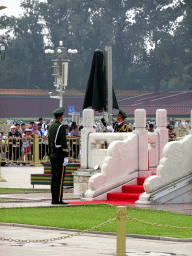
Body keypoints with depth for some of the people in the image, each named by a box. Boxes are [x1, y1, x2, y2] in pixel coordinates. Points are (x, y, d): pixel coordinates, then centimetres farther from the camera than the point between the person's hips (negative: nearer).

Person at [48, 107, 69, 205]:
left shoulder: (51, 127, 13)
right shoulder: (61, 127, -12)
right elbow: (64, 143, -17)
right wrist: (65, 157, -17)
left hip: (53, 155, 8)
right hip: (60, 155, -8)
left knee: (54, 177, 9)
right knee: (59, 177, -8)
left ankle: (54, 199, 10)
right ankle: (58, 199, -9)